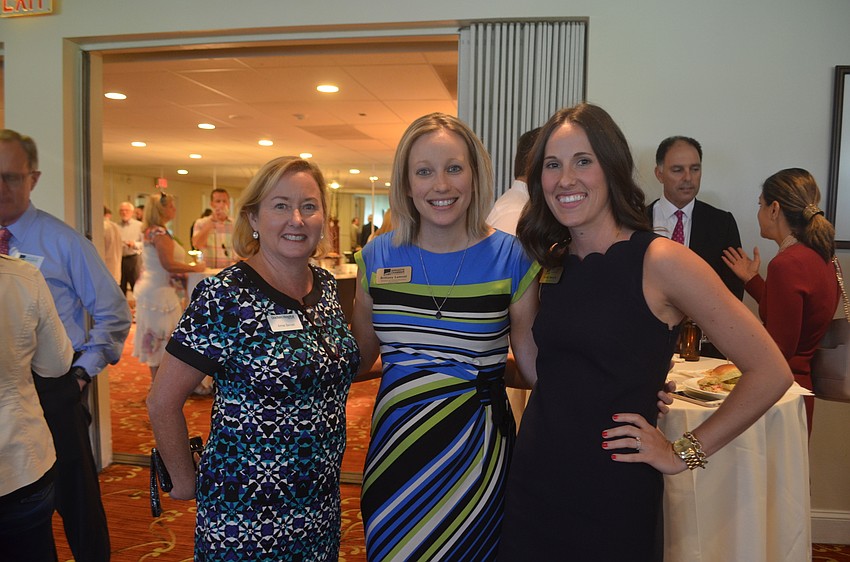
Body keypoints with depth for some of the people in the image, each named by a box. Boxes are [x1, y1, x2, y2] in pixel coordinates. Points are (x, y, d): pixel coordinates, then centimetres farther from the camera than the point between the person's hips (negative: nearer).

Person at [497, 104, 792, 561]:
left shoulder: (660, 261, -14)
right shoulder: (552, 262, 3)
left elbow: (770, 373, -11)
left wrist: (685, 452, -8)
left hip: (613, 496, -5)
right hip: (532, 484, 5)